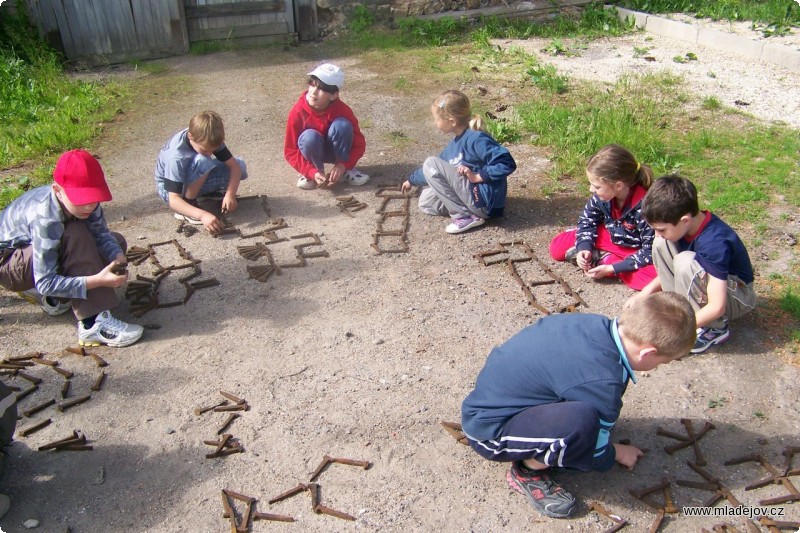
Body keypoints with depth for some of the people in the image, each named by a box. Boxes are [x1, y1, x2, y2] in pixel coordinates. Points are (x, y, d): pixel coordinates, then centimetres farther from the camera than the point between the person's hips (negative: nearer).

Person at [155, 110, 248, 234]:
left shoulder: (210, 140, -22)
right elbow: (173, 200, -39)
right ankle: (189, 202, -19)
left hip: (197, 179, 6)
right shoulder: (176, 157, -37)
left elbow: (233, 165, -21)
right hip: (169, 187, -6)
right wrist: (202, 215, -54)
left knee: (240, 165, -14)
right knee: (202, 161, -37)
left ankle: (208, 192, 8)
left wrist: (230, 194, -37)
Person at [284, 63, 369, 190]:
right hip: (313, 151, -1)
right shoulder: (298, 112, -24)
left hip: (336, 150, 1)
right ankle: (317, 171, -8)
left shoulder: (342, 110, -23)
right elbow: (290, 151, -17)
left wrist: (344, 165, -31)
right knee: (309, 137, -35)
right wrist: (312, 172, -31)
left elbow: (359, 143, -15)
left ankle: (347, 170, -12)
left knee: (342, 125, -30)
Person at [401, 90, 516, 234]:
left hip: (485, 201, -10)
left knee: (431, 164, -14)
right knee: (426, 201, 15)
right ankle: (472, 210, 4)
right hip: (475, 198, 10)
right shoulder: (456, 142, 11)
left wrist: (477, 177, -23)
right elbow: (441, 169, 27)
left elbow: (507, 163, -25)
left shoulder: (476, 138, -18)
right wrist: (411, 180, 37)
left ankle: (465, 216, -13)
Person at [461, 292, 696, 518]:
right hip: (488, 430, -9)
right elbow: (596, 455, -9)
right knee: (582, 419, -32)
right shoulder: (602, 383, -27)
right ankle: (527, 471, -4)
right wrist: (618, 453, 13)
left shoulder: (597, 324, -7)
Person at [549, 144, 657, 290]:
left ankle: (604, 259, -17)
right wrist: (584, 248, -18)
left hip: (638, 252, -4)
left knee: (654, 277, -36)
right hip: (610, 238, 4)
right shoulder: (602, 195, -19)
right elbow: (587, 220, -1)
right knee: (557, 247, -3)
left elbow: (650, 251, -27)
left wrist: (612, 269, -32)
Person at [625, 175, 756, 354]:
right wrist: (646, 292, -5)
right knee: (662, 244, -12)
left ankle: (713, 329, -15)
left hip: (736, 296, -7)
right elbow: (671, 267, 6)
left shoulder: (714, 243, -34)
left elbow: (716, 307, -34)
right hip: (711, 281, 7)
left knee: (685, 261, -35)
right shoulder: (690, 224, -12)